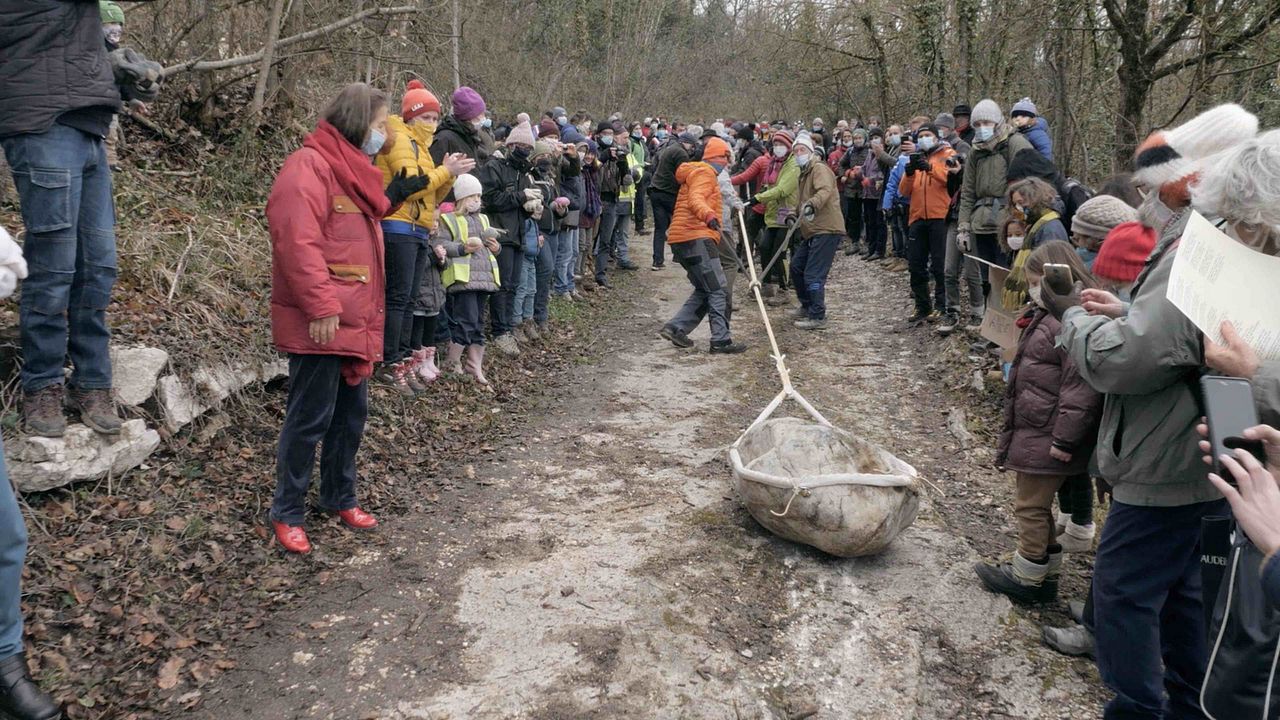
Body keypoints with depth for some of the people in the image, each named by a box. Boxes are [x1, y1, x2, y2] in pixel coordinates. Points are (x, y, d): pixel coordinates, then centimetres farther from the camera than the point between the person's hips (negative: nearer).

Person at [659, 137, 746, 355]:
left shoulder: (696, 172, 26)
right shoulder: (704, 173, -6)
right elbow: (695, 199, -25)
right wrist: (709, 216, -45)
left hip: (683, 239, 10)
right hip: (696, 238, -10)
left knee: (704, 290, 13)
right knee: (717, 290, -9)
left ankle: (676, 328, 8)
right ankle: (721, 341, -11)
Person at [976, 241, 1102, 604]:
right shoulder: (1048, 315, 13)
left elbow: (1081, 385, -26)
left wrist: (1064, 438, -23)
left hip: (1045, 438, -10)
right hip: (1031, 431, 10)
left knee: (1031, 506, 3)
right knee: (1036, 505, 20)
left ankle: (1028, 577, 18)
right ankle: (1046, 573, 33)